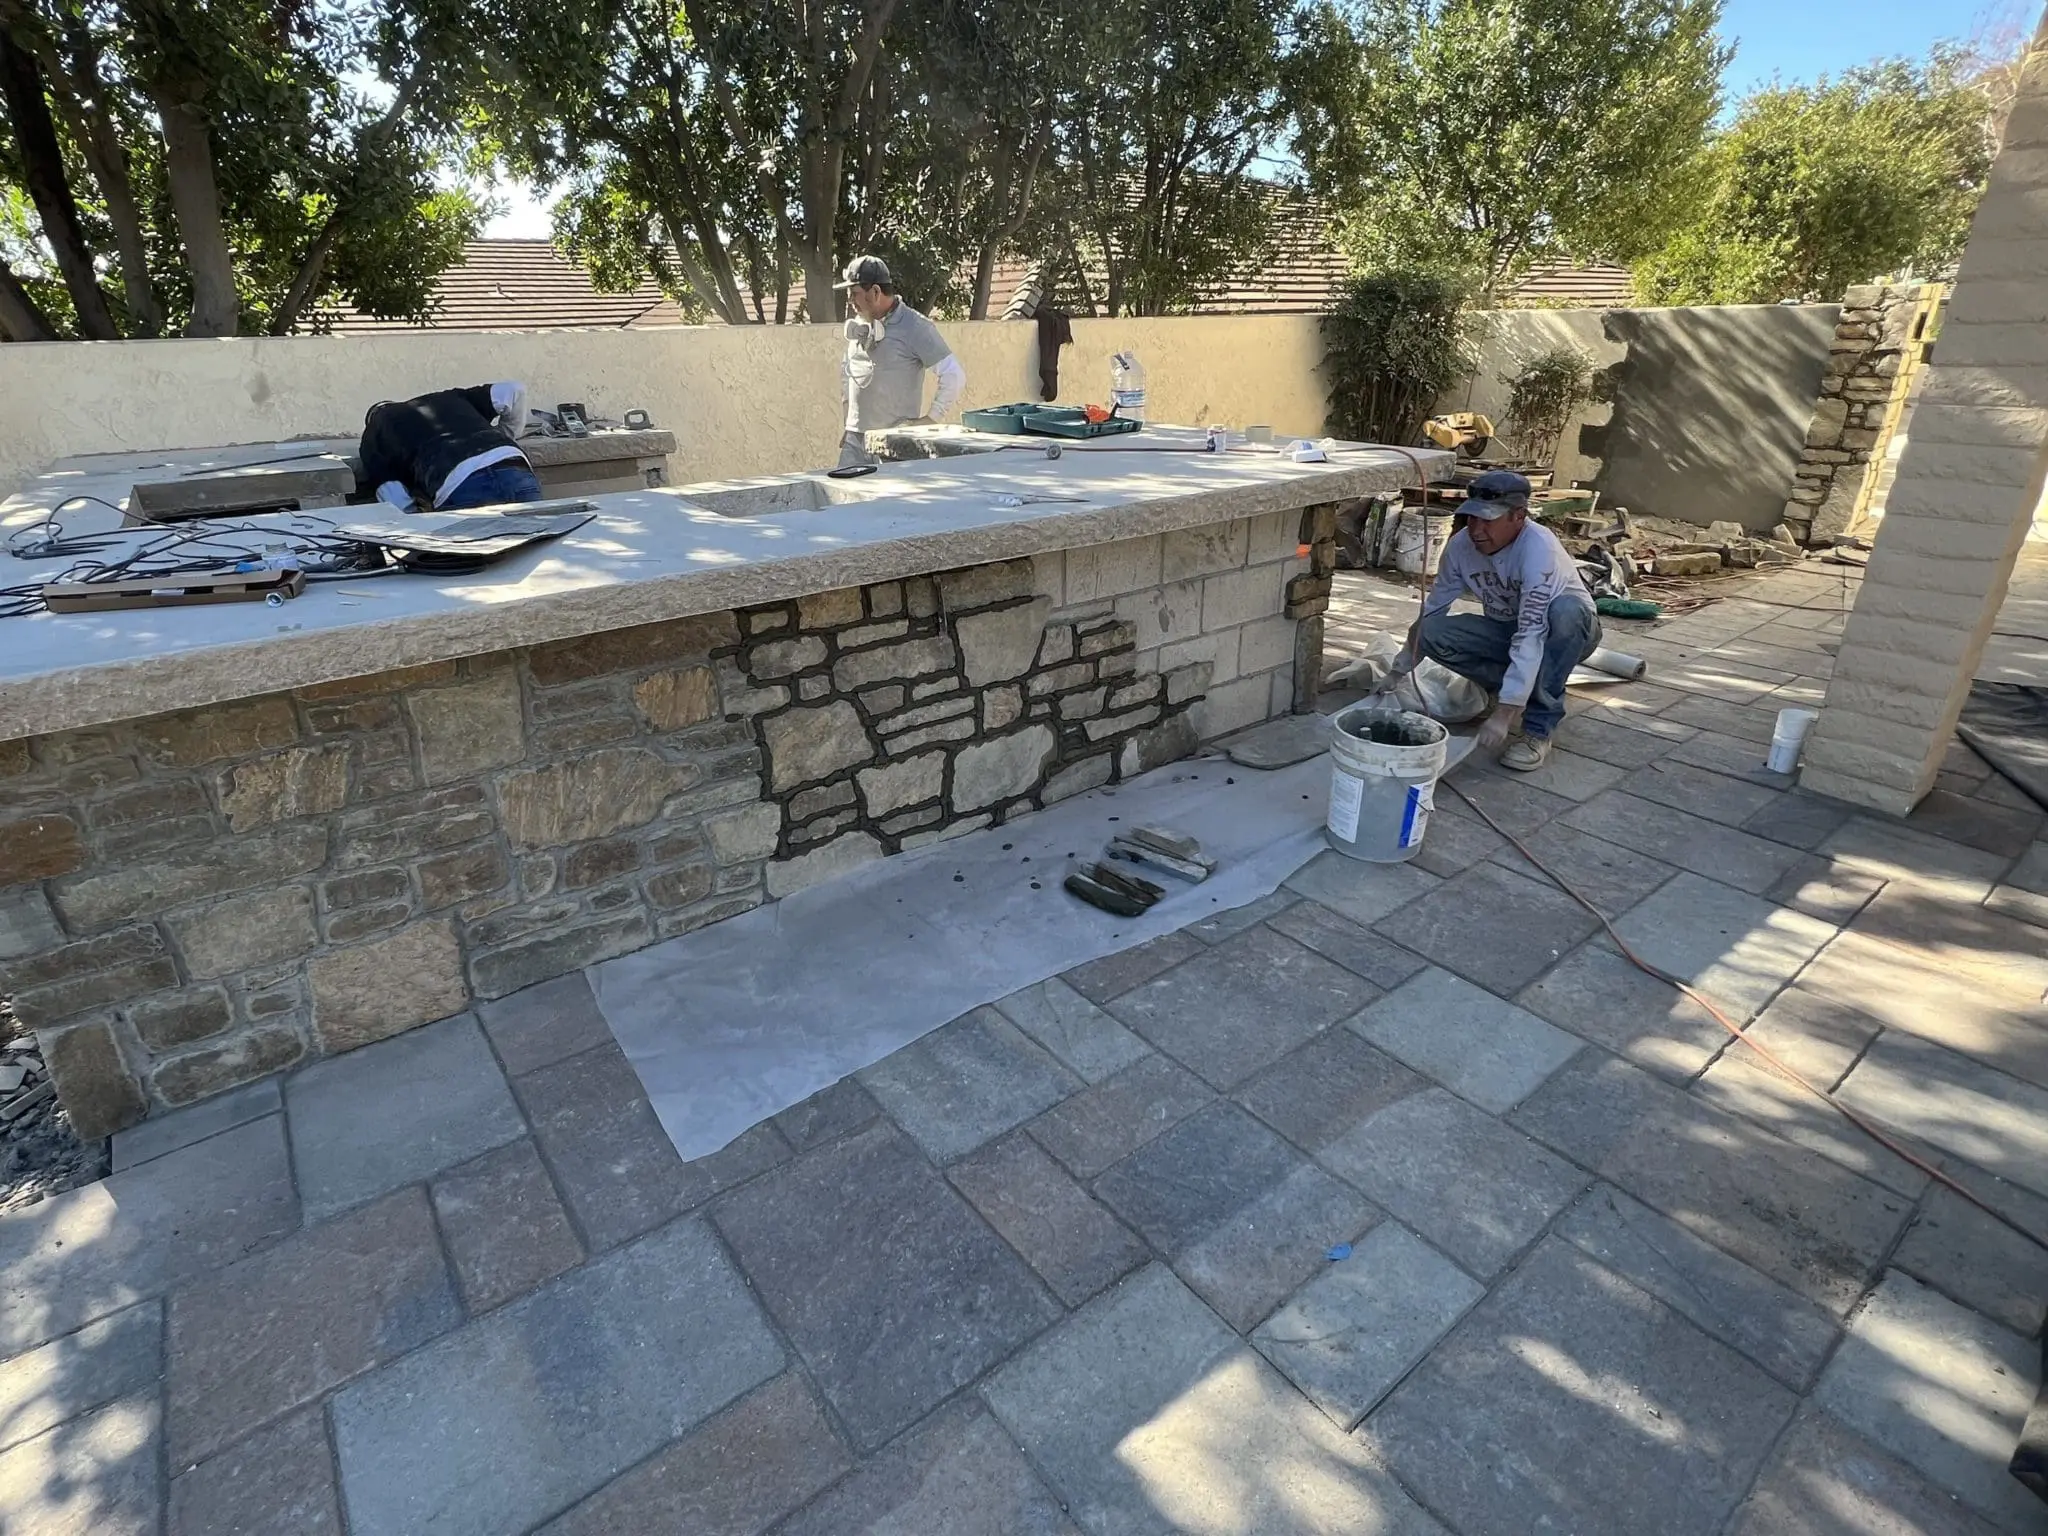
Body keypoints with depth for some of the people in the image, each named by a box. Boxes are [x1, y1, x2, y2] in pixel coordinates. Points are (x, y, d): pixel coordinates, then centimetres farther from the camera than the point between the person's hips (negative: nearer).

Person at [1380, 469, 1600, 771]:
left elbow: (1531, 636, -40)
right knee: (1432, 634, -21)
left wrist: (1504, 713, -45)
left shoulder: (1538, 549, -34)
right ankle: (1525, 690, -2)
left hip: (1570, 632, -4)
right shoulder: (1461, 544, -16)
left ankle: (1539, 726, -27)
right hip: (1507, 630, 5)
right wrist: (1398, 671, -5)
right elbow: (1432, 611, -4)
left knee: (1565, 610, -39)